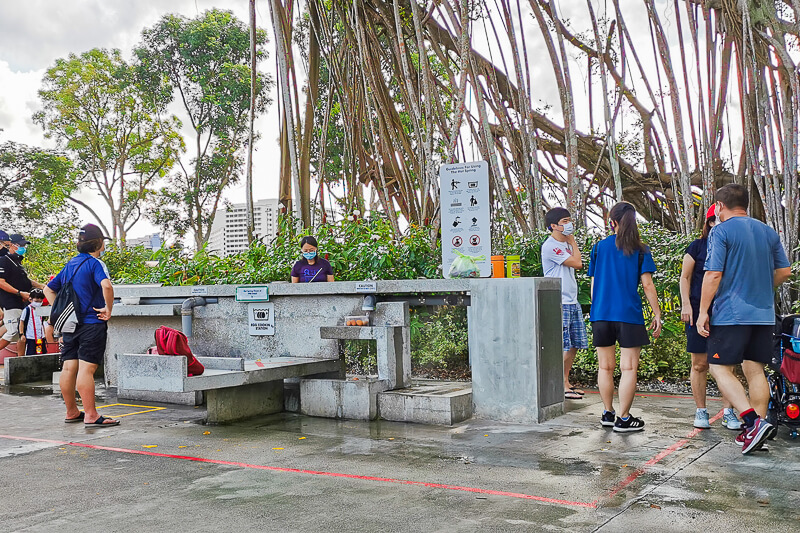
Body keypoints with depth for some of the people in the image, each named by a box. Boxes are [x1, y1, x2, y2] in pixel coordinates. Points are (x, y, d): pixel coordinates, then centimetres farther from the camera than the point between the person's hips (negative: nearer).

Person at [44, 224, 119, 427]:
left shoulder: (70, 264, 15)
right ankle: (91, 416, -7)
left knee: (69, 368, 10)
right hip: (91, 324, -8)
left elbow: (49, 289, 23)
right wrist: (108, 309, -18)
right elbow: (106, 285, -30)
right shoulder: (94, 263, -10)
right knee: (86, 369, -9)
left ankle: (71, 412, 21)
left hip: (70, 324, 8)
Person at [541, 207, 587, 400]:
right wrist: (572, 240, -4)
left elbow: (578, 264, 12)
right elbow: (577, 263, -13)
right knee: (562, 346, -8)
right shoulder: (550, 246, -12)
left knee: (574, 344, 10)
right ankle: (561, 386, 0)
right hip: (558, 303, -9)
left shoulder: (566, 244, 17)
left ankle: (566, 383, 20)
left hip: (572, 301, 9)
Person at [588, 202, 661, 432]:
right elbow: (647, 285, -4)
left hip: (601, 314, 3)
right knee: (629, 368, 1)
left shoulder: (600, 247, 7)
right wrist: (657, 314, 2)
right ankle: (623, 419, 1)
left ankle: (608, 414, 21)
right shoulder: (640, 250, 1)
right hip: (629, 314, -3)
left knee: (605, 367, 13)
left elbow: (594, 283, 9)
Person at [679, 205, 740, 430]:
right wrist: (686, 304, -7)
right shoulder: (698, 246, 2)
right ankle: (701, 411, 10)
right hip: (699, 311, -2)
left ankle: (728, 412, 9)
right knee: (700, 364, 1)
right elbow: (685, 277, 3)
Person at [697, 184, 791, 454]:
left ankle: (754, 421, -15)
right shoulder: (768, 232, 12)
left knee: (720, 368, -2)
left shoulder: (721, 231, -7)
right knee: (755, 371, 11)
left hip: (731, 313, -6)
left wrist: (703, 311, -10)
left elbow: (713, 274, -14)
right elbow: (784, 271, 14)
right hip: (763, 314, 7)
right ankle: (757, 429, 13)